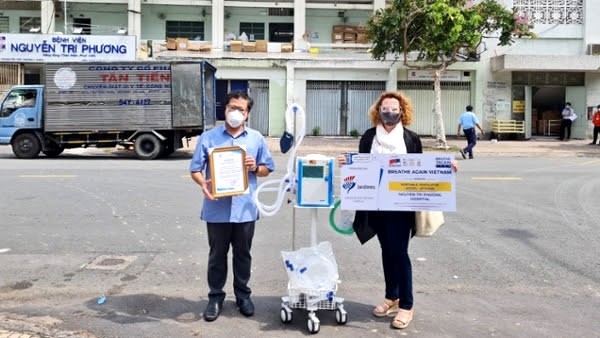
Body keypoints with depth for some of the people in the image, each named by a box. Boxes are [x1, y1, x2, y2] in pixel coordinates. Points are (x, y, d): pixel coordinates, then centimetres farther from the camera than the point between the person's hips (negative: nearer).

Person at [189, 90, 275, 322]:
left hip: (245, 209, 1)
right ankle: (215, 297, 24)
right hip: (217, 209, -1)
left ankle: (243, 295, 29)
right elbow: (195, 169, 0)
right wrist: (203, 184, -20)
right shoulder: (208, 137, 1)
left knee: (243, 255, 14)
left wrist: (255, 167, -10)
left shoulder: (257, 139, 6)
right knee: (217, 255, 11)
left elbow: (267, 169, 11)